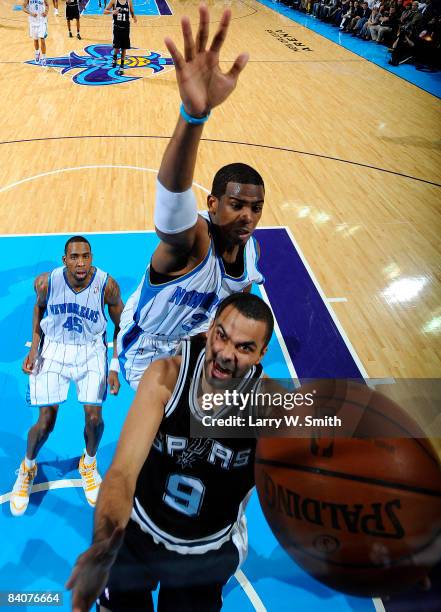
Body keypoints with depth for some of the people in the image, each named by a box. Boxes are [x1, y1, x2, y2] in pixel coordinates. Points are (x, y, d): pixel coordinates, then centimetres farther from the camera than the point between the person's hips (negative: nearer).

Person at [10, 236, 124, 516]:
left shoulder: (107, 285, -22)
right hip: (53, 349, 0)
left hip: (91, 351, 0)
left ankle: (89, 464, 28)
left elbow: (120, 325, -7)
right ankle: (27, 469, 33)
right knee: (45, 422, 0)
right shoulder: (46, 282, -20)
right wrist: (34, 348, -2)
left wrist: (115, 367, -10)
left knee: (94, 417, -7)